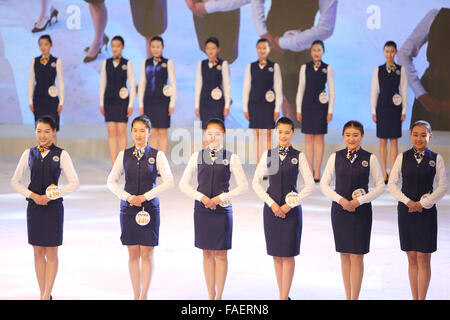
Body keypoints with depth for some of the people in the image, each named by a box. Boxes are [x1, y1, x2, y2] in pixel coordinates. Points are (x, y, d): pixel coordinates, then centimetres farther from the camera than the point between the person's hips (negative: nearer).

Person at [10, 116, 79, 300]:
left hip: (53, 208, -3)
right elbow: (15, 181, 8)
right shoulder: (29, 154, 5)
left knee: (51, 253, -2)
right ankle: (43, 294, 16)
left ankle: (46, 296, 2)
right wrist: (32, 195, -7)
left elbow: (75, 183, -7)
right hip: (33, 207, 3)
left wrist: (50, 196, -12)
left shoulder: (61, 155, -3)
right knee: (38, 252, 8)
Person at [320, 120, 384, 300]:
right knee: (344, 255, 7)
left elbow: (380, 186, 0)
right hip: (339, 211, 2)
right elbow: (324, 184, 4)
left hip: (361, 211, -2)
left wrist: (360, 201, -11)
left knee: (357, 256, -4)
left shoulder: (370, 158, -2)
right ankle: (348, 296, 16)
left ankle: (355, 297, 3)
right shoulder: (335, 157, 3)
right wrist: (341, 200, -11)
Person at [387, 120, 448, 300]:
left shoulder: (436, 159, 1)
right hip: (406, 211, 2)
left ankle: (422, 298, 2)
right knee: (412, 259, 6)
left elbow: (443, 187, -2)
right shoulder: (403, 157, 4)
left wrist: (422, 203, -9)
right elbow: (392, 184, 2)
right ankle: (414, 298, 13)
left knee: (423, 259, -3)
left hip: (426, 211, -1)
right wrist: (408, 202, -10)